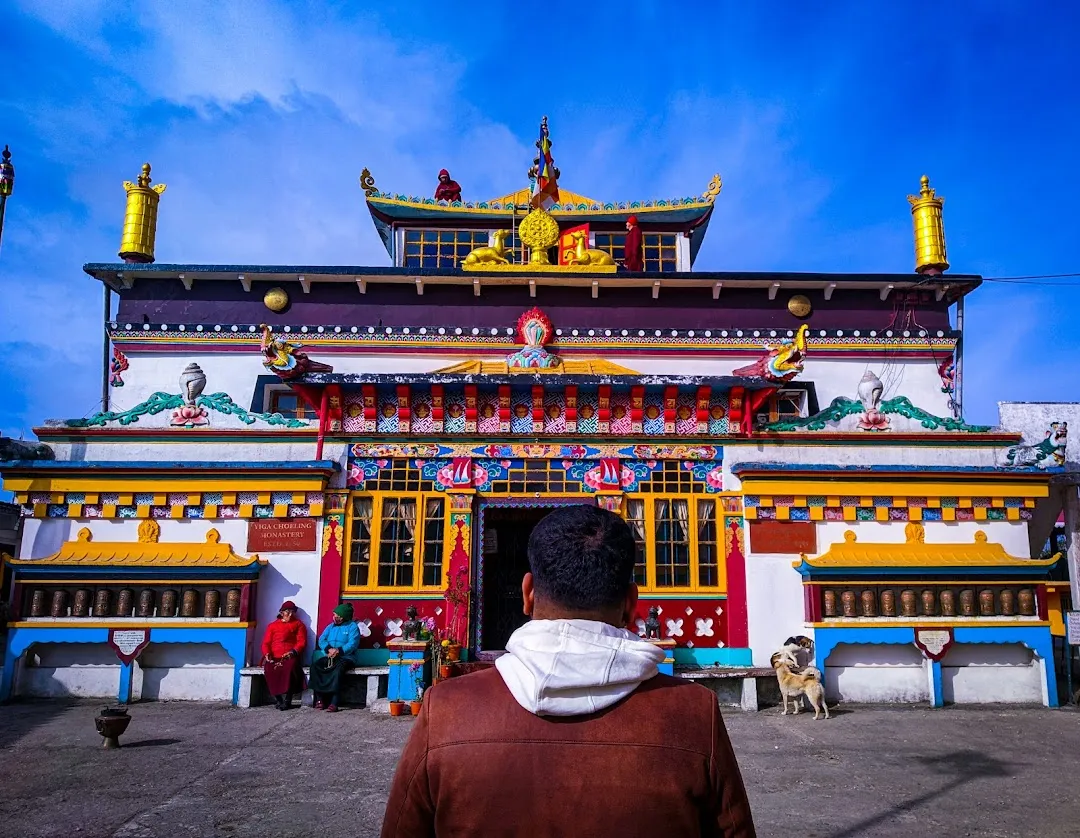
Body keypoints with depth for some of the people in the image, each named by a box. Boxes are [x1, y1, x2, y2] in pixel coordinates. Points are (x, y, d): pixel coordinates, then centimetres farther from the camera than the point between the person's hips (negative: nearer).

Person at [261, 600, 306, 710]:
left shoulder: (298, 625, 19)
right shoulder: (273, 625, 25)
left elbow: (302, 642, 6)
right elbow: (266, 643, 15)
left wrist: (293, 652, -13)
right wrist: (267, 654, -7)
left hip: (290, 657, -2)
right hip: (274, 658, 2)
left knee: (289, 667, -35)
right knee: (268, 669, -32)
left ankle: (287, 700, -29)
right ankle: (277, 699, -21)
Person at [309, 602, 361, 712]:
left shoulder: (352, 627, 4)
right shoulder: (330, 627, 20)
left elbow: (352, 644, -9)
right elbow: (321, 640, 7)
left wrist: (338, 651, -23)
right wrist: (329, 649, -13)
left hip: (344, 657, -4)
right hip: (327, 657, 5)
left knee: (338, 669, -36)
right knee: (315, 665, -25)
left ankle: (333, 702, -38)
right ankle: (319, 699, -24)